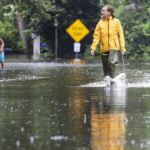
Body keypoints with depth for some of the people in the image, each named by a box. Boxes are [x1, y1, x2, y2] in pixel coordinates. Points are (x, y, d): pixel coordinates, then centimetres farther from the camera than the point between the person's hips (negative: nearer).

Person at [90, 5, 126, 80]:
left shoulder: (116, 22, 4)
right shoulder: (100, 23, 8)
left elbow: (121, 35, 4)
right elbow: (96, 36, 5)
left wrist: (123, 48, -3)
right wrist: (93, 48, -6)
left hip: (113, 47, -3)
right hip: (104, 48, 3)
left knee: (111, 62, -26)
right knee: (106, 68, 5)